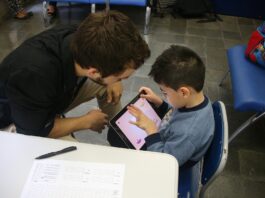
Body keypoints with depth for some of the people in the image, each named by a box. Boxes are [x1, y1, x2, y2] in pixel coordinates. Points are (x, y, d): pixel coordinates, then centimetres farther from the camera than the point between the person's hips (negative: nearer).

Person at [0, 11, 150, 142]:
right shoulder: (33, 76, -44)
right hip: (28, 122, -5)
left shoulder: (81, 37, -26)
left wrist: (113, 81, -17)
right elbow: (36, 131, -29)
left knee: (110, 86, -5)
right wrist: (87, 121, -19)